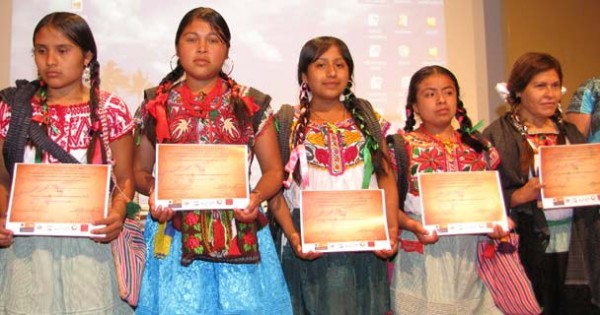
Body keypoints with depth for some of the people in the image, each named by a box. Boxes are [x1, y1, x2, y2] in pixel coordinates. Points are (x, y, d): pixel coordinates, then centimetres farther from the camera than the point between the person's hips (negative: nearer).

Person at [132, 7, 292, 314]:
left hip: (238, 237, 0)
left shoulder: (252, 104, 3)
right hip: (175, 237, 1)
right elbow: (140, 170, 12)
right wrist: (153, 192, -9)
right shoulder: (156, 105, 6)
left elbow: (273, 170, 6)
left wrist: (257, 197, -14)